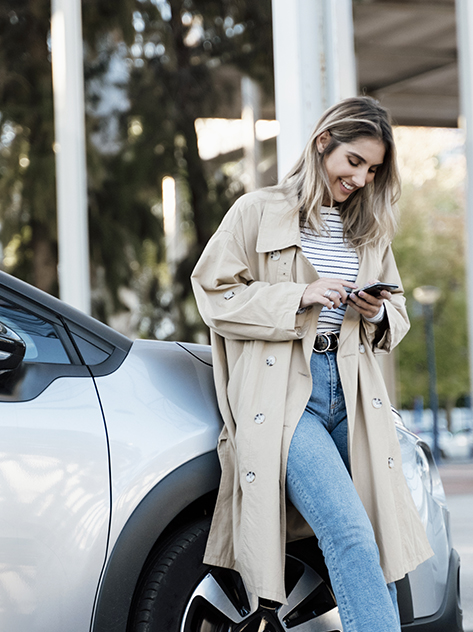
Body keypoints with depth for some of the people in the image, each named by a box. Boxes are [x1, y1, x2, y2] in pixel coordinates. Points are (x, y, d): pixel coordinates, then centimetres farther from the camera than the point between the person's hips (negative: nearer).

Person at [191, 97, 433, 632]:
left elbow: (396, 319, 24)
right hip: (283, 394, -5)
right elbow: (215, 294, -2)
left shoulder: (370, 229, 20)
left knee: (378, 548, 1)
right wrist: (298, 298, -12)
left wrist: (378, 314, 0)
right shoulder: (259, 212, 4)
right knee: (349, 535, -20)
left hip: (351, 395, 6)